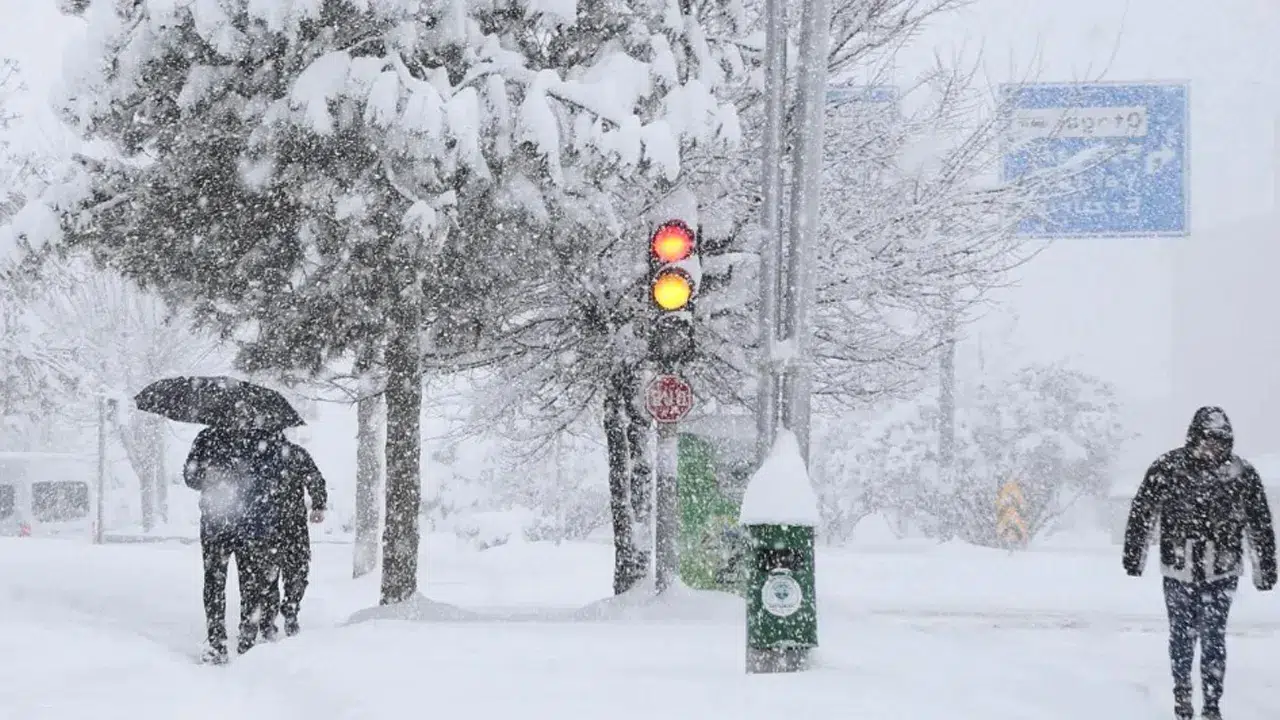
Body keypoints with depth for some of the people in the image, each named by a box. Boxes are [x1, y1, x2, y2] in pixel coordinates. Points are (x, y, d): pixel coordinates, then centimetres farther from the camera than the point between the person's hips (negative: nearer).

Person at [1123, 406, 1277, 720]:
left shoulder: (1243, 474, -6)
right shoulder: (1167, 469, -9)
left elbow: (1261, 526, 2)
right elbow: (1142, 514, 0)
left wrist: (1266, 570, 5)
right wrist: (1133, 557, 2)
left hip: (1222, 574, 0)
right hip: (1178, 572, 0)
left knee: (1213, 638, -2)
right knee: (1182, 636, 11)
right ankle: (1182, 694, 33)